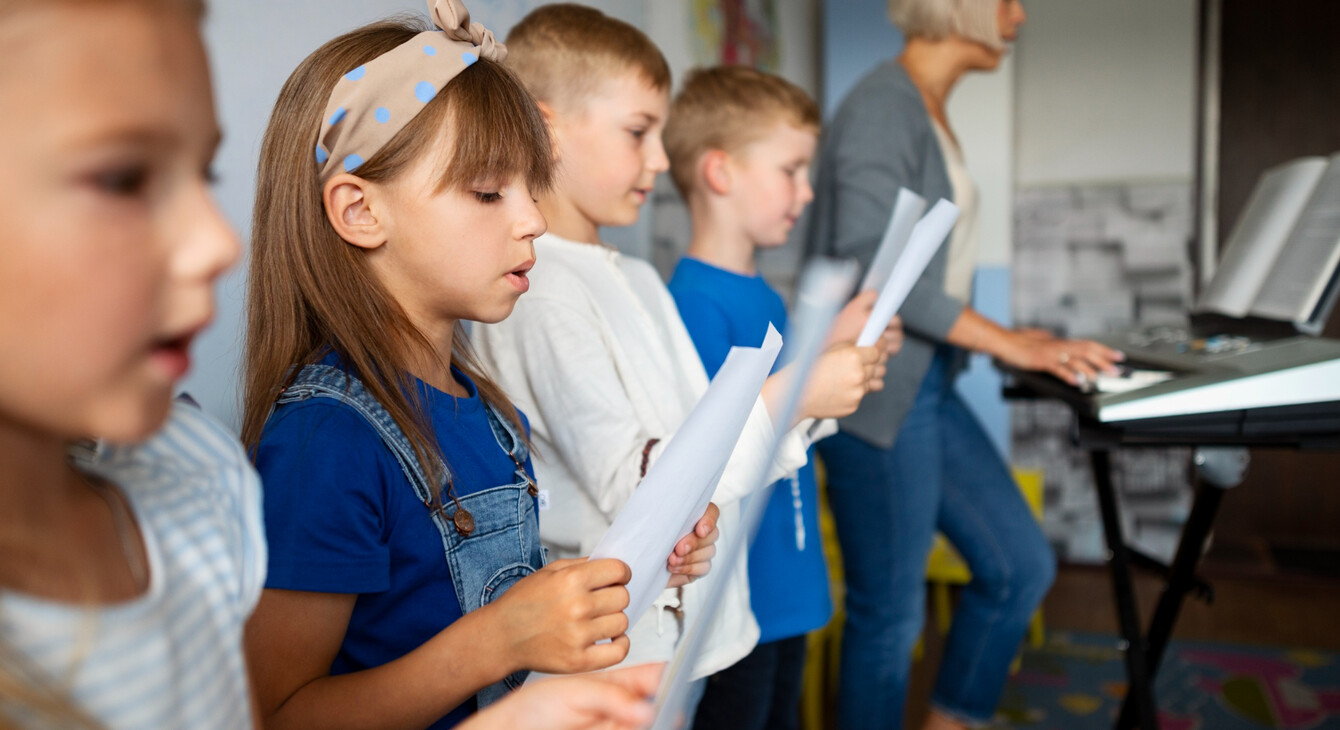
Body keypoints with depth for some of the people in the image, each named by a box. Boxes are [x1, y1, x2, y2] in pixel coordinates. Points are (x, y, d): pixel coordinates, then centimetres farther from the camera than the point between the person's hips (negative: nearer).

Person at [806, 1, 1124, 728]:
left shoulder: (932, 113, 15)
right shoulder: (883, 104, -14)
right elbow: (867, 260, -26)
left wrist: (1006, 339, 11)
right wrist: (1003, 341, -24)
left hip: (928, 386, 10)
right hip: (876, 394, -9)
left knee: (1022, 566, 13)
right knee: (890, 613, 3)